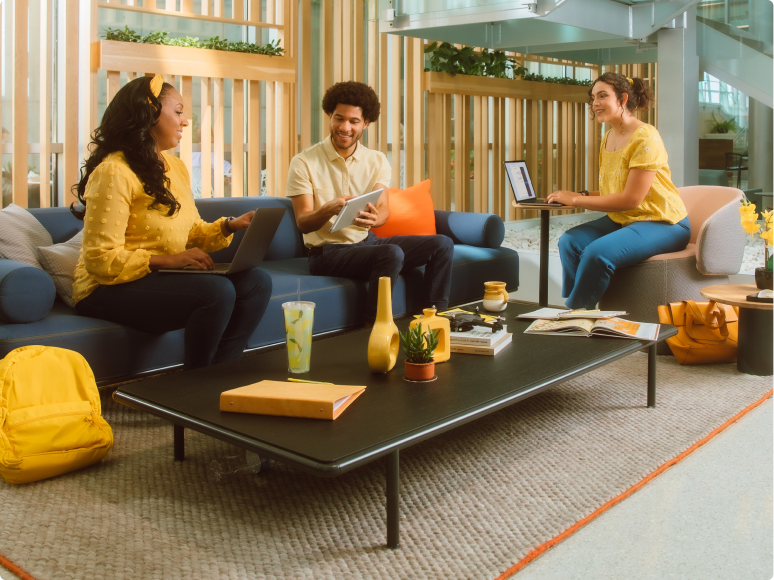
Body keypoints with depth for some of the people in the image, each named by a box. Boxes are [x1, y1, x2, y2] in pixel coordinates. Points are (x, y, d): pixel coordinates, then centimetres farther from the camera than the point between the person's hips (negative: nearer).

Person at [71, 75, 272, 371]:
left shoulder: (175, 166, 13)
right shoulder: (114, 172, -15)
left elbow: (191, 231, 16)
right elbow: (101, 260, -19)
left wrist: (229, 226, -2)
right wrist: (166, 260, -25)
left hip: (162, 278, 8)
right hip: (110, 289, -8)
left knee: (257, 281, -11)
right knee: (217, 290, -30)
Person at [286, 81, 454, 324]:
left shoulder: (377, 161, 7)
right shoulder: (303, 163, -8)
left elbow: (384, 209, -6)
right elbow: (303, 223, -13)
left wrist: (375, 218, -32)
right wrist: (329, 209, -36)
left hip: (368, 240, 6)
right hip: (328, 251, -6)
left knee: (442, 244, -7)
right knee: (392, 254, -32)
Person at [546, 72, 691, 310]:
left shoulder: (644, 137, -17)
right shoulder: (608, 139, 10)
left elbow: (631, 199, -21)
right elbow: (613, 192, 12)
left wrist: (577, 200, -18)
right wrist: (581, 195, -7)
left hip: (661, 222, -8)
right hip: (623, 219, 8)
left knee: (598, 252, -29)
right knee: (569, 242, -12)